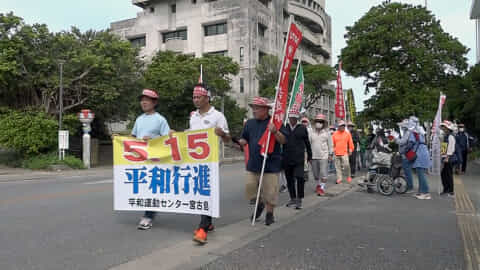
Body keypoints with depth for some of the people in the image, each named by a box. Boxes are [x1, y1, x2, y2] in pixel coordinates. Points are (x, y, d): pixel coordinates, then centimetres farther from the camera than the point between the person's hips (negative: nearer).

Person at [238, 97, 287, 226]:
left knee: (269, 191, 3)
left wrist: (275, 131, -25)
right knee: (250, 188, 4)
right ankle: (260, 204, 33)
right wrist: (237, 142, -6)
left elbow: (283, 141, -8)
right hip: (253, 163, 4)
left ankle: (269, 214, 25)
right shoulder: (250, 123, 10)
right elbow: (244, 140, 16)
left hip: (270, 164, -4)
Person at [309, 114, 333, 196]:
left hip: (324, 156, -3)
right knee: (315, 173, 13)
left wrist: (330, 154, 4)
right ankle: (318, 185, 33)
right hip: (313, 156, 3)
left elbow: (330, 144, 6)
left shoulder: (327, 133, 2)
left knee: (323, 173, -7)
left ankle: (322, 188, -1)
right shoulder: (311, 133, 6)